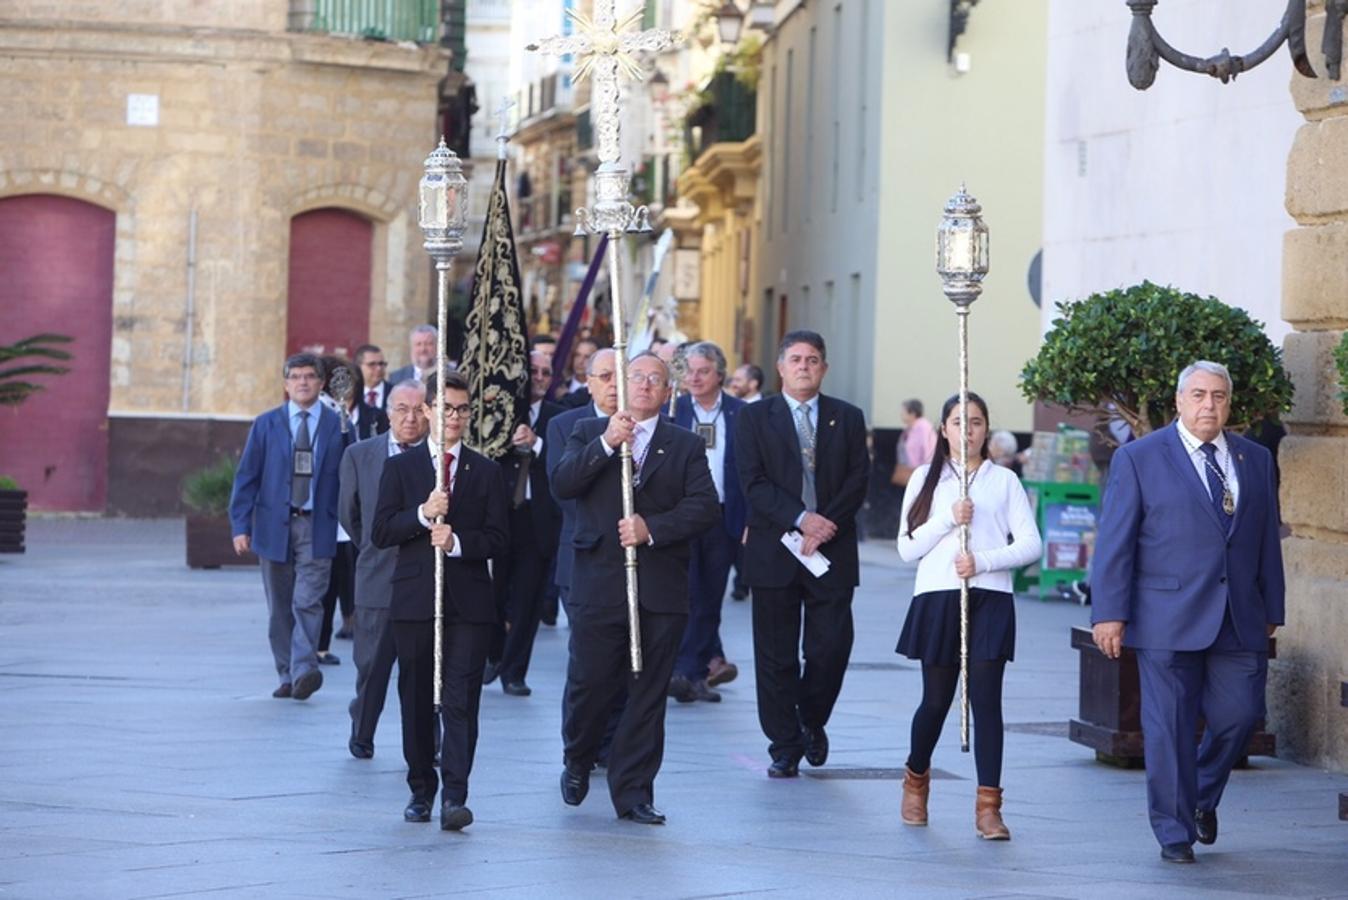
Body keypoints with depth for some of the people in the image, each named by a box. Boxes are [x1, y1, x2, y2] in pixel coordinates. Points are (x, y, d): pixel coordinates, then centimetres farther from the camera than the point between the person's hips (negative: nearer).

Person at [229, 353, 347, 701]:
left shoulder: (338, 426, 2)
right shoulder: (266, 425, 7)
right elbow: (247, 477, 6)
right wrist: (240, 525, -2)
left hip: (317, 528, -2)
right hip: (274, 525, 2)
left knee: (307, 602, -15)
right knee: (280, 607, 7)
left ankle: (304, 670, -21)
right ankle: (287, 676, 14)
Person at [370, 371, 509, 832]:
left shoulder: (486, 471, 9)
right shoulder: (400, 467, 7)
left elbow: (498, 537, 3)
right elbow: (380, 531, -1)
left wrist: (458, 542, -14)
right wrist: (422, 515, -16)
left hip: (469, 602, -1)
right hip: (415, 599, 1)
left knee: (460, 701, -9)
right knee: (417, 701, 7)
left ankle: (454, 796, -15)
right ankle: (421, 790, 19)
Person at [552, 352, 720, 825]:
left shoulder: (686, 445, 9)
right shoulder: (589, 432, 9)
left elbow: (705, 507, -2)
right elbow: (562, 484, -7)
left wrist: (652, 528, -15)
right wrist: (606, 444, -17)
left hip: (661, 591, 1)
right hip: (599, 586, -1)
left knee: (648, 693, 2)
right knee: (589, 683, 2)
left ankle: (633, 793, 9)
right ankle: (577, 763, 29)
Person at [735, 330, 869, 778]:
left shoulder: (848, 418, 10)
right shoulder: (754, 417, 5)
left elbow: (858, 482, 2)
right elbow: (754, 483, -4)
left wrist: (826, 525, -12)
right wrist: (802, 519, -15)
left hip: (832, 552, 1)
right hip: (774, 552, -1)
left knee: (831, 648, -3)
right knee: (776, 657, 1)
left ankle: (812, 720, 24)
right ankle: (785, 746, 10)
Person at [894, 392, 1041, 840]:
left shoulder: (1004, 481, 7)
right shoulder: (926, 478, 9)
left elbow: (1030, 544, 0)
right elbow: (907, 547, 3)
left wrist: (983, 561, -13)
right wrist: (948, 519, -11)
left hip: (989, 598, -1)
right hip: (937, 597, 1)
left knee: (986, 699, -8)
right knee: (936, 699, 7)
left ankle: (988, 805, -7)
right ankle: (916, 780, 33)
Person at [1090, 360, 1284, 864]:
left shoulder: (1255, 460, 13)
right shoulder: (1138, 459, 0)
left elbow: (1267, 540, 15)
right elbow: (1114, 541, -3)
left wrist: (1271, 610, 13)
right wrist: (1109, 613, -9)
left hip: (1240, 621, 4)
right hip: (1168, 622, -3)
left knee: (1239, 716, -1)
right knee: (1170, 728, -1)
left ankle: (1202, 798, 27)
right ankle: (1174, 833, 11)